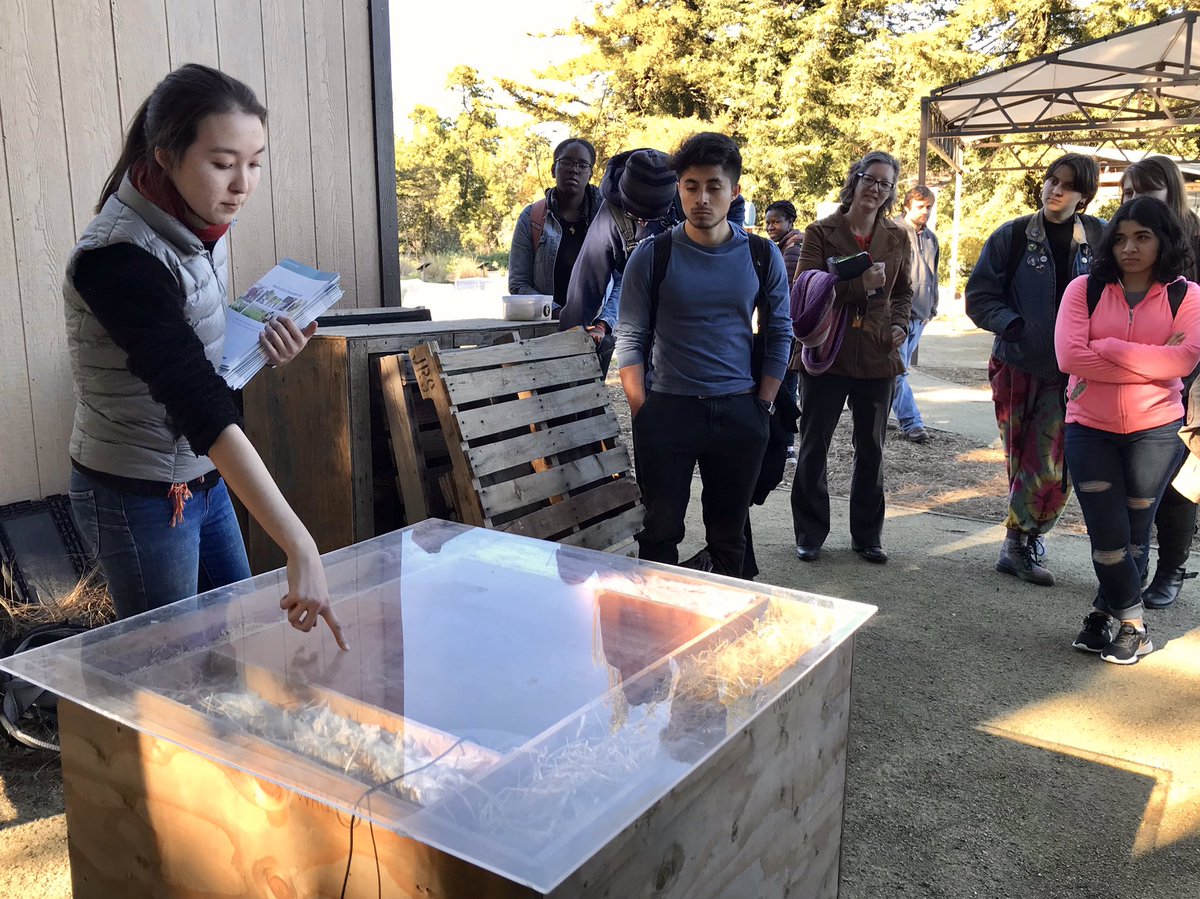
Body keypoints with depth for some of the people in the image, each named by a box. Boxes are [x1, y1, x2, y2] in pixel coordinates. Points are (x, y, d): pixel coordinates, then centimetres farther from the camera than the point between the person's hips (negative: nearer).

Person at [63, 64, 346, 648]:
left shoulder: (201, 228, -1)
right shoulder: (120, 258, -27)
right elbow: (202, 408, -36)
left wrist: (257, 350, -9)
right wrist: (299, 548, -41)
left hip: (202, 479, 8)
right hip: (136, 498, -8)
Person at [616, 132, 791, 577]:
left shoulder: (762, 256, 3)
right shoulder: (652, 256, -3)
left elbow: (779, 335, 8)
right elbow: (630, 338, -1)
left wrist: (763, 407, 2)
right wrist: (642, 414, -7)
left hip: (739, 412, 2)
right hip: (668, 409, -2)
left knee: (729, 533, 12)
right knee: (660, 531, 4)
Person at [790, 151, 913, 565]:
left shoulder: (897, 238, 8)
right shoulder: (821, 232, -2)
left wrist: (900, 324, 2)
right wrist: (859, 284, -24)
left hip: (876, 358, 3)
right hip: (826, 354, -3)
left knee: (871, 450, 11)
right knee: (814, 447, 4)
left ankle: (867, 535, 24)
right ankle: (810, 533, 18)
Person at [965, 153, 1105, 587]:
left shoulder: (1099, 238, 3)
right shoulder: (1012, 236, 1)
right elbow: (980, 297, 1)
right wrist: (1015, 326, -13)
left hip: (1071, 372, 0)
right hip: (1017, 366, 0)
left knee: (1053, 467, -6)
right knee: (1021, 462, 5)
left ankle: (1018, 545, 11)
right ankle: (1026, 543, 19)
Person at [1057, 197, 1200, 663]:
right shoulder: (1085, 289, -2)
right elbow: (1069, 356, -16)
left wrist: (1106, 350, -18)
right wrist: (1149, 362, -15)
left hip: (1155, 431, 0)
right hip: (1090, 429, 0)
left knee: (1134, 533, 9)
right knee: (1109, 534, 0)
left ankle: (1108, 614, 27)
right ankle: (1131, 624, 19)